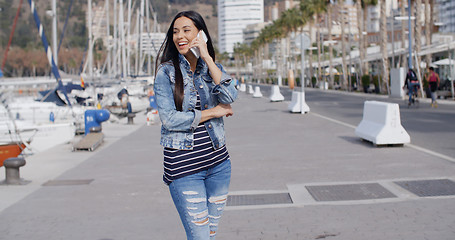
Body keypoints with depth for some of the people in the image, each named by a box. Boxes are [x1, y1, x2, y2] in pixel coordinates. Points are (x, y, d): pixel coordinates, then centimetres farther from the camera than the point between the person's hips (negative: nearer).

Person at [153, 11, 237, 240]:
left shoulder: (213, 67, 8)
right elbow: (169, 119, -13)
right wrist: (212, 112, -8)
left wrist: (207, 57, -13)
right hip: (183, 164, -4)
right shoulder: (166, 72, -4)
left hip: (218, 160, 4)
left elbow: (229, 97, -13)